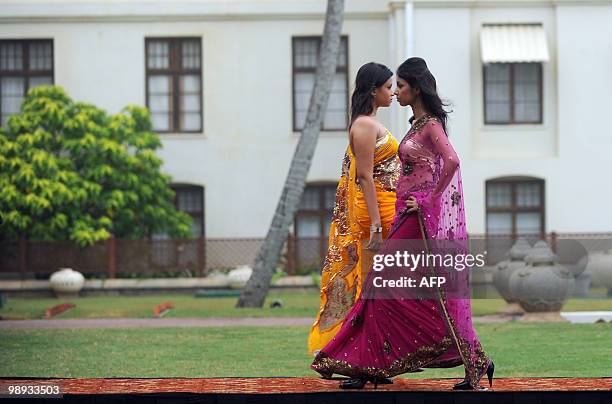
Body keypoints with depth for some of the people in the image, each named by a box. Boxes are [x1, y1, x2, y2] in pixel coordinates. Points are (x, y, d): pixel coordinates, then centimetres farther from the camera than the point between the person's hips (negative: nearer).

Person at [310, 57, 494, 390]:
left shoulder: (430, 123, -12)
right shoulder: (418, 123, 16)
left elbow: (451, 161, -26)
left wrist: (430, 200, -20)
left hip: (424, 219, -9)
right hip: (410, 218, 9)